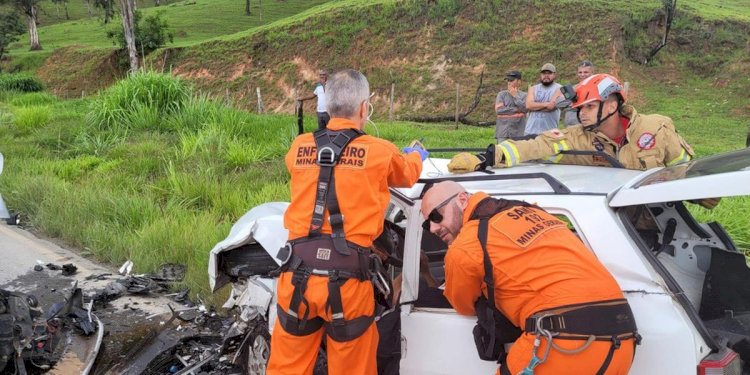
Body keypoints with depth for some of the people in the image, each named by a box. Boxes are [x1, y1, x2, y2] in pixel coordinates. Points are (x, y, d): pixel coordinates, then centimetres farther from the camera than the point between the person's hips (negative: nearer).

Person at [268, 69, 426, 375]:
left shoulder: (299, 148, 6)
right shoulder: (381, 152, -1)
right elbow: (408, 175, 21)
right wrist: (415, 154, 45)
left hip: (298, 273, 3)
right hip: (347, 278, -2)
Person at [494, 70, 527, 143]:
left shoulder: (523, 95, 7)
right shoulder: (501, 94, 8)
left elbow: (525, 108, -10)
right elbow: (498, 110, -6)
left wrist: (515, 96, -3)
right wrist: (516, 110, -6)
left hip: (518, 132, 0)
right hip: (503, 132, 0)